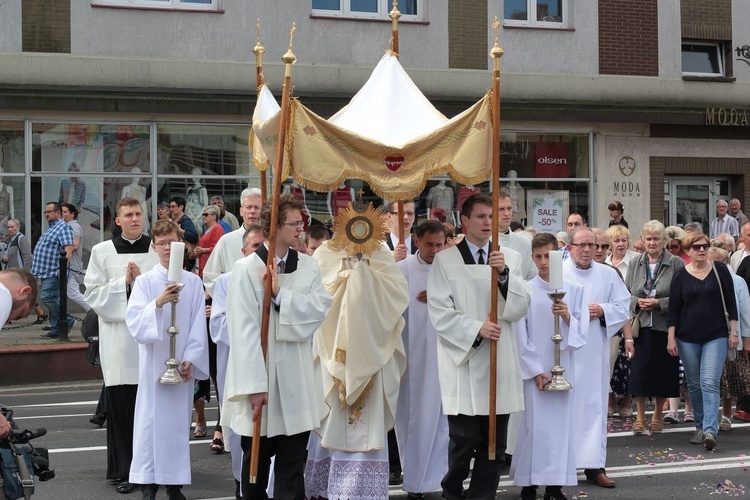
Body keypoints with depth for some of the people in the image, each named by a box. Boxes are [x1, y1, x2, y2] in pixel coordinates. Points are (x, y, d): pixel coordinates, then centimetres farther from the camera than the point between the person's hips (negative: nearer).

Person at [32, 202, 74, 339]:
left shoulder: (63, 227, -9)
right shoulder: (51, 228, 22)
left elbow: (68, 249, -21)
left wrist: (62, 267, -28)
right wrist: (38, 269, 23)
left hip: (54, 272, -10)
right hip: (46, 272, 10)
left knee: (46, 298, -16)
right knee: (52, 300, 8)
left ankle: (68, 321, -6)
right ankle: (55, 329, 10)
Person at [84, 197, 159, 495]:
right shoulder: (102, 251, 6)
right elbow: (92, 294, 3)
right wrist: (123, 282, -8)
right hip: (118, 338, 0)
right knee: (121, 407, 0)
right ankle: (125, 471, 9)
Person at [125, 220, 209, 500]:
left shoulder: (193, 282, 3)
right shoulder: (145, 281, 0)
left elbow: (198, 326, 2)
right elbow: (134, 322, -11)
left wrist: (190, 359, -7)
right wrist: (158, 303, -26)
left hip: (183, 364, 1)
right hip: (154, 362, -1)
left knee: (179, 420, 5)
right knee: (152, 419, -1)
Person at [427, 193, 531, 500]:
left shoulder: (509, 257, 9)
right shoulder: (446, 260, 0)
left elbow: (521, 308, 1)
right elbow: (440, 313, -5)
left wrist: (504, 274, -13)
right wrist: (476, 329, -15)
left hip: (500, 363, 3)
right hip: (464, 363, -3)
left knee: (494, 443, 7)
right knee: (464, 441, -2)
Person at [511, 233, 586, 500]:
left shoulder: (573, 290, 4)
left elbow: (582, 332, 4)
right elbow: (521, 336, -3)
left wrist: (567, 317, -15)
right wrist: (536, 370, -8)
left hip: (562, 366, 2)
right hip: (534, 368, -2)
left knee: (560, 422, 2)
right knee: (534, 424, -2)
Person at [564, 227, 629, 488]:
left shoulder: (608, 274, 10)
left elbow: (623, 307, 10)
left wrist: (602, 310, -7)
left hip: (595, 352, 3)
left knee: (594, 404, 2)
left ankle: (594, 464, 6)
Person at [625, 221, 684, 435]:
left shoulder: (676, 264, -1)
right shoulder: (635, 264, 9)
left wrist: (659, 303, -15)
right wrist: (637, 302, -8)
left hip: (665, 327, -2)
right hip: (640, 326, 2)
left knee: (663, 373, 5)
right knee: (639, 371, -1)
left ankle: (658, 416, 21)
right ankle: (640, 416, 9)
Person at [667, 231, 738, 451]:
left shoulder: (720, 271, 1)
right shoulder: (680, 276, 1)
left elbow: (731, 302, 4)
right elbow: (673, 308, 2)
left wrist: (733, 331, 0)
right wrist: (671, 338, -2)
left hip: (716, 336, -2)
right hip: (687, 338, 2)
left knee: (710, 383, -14)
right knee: (694, 385, 8)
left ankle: (710, 431, -21)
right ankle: (700, 427, 21)